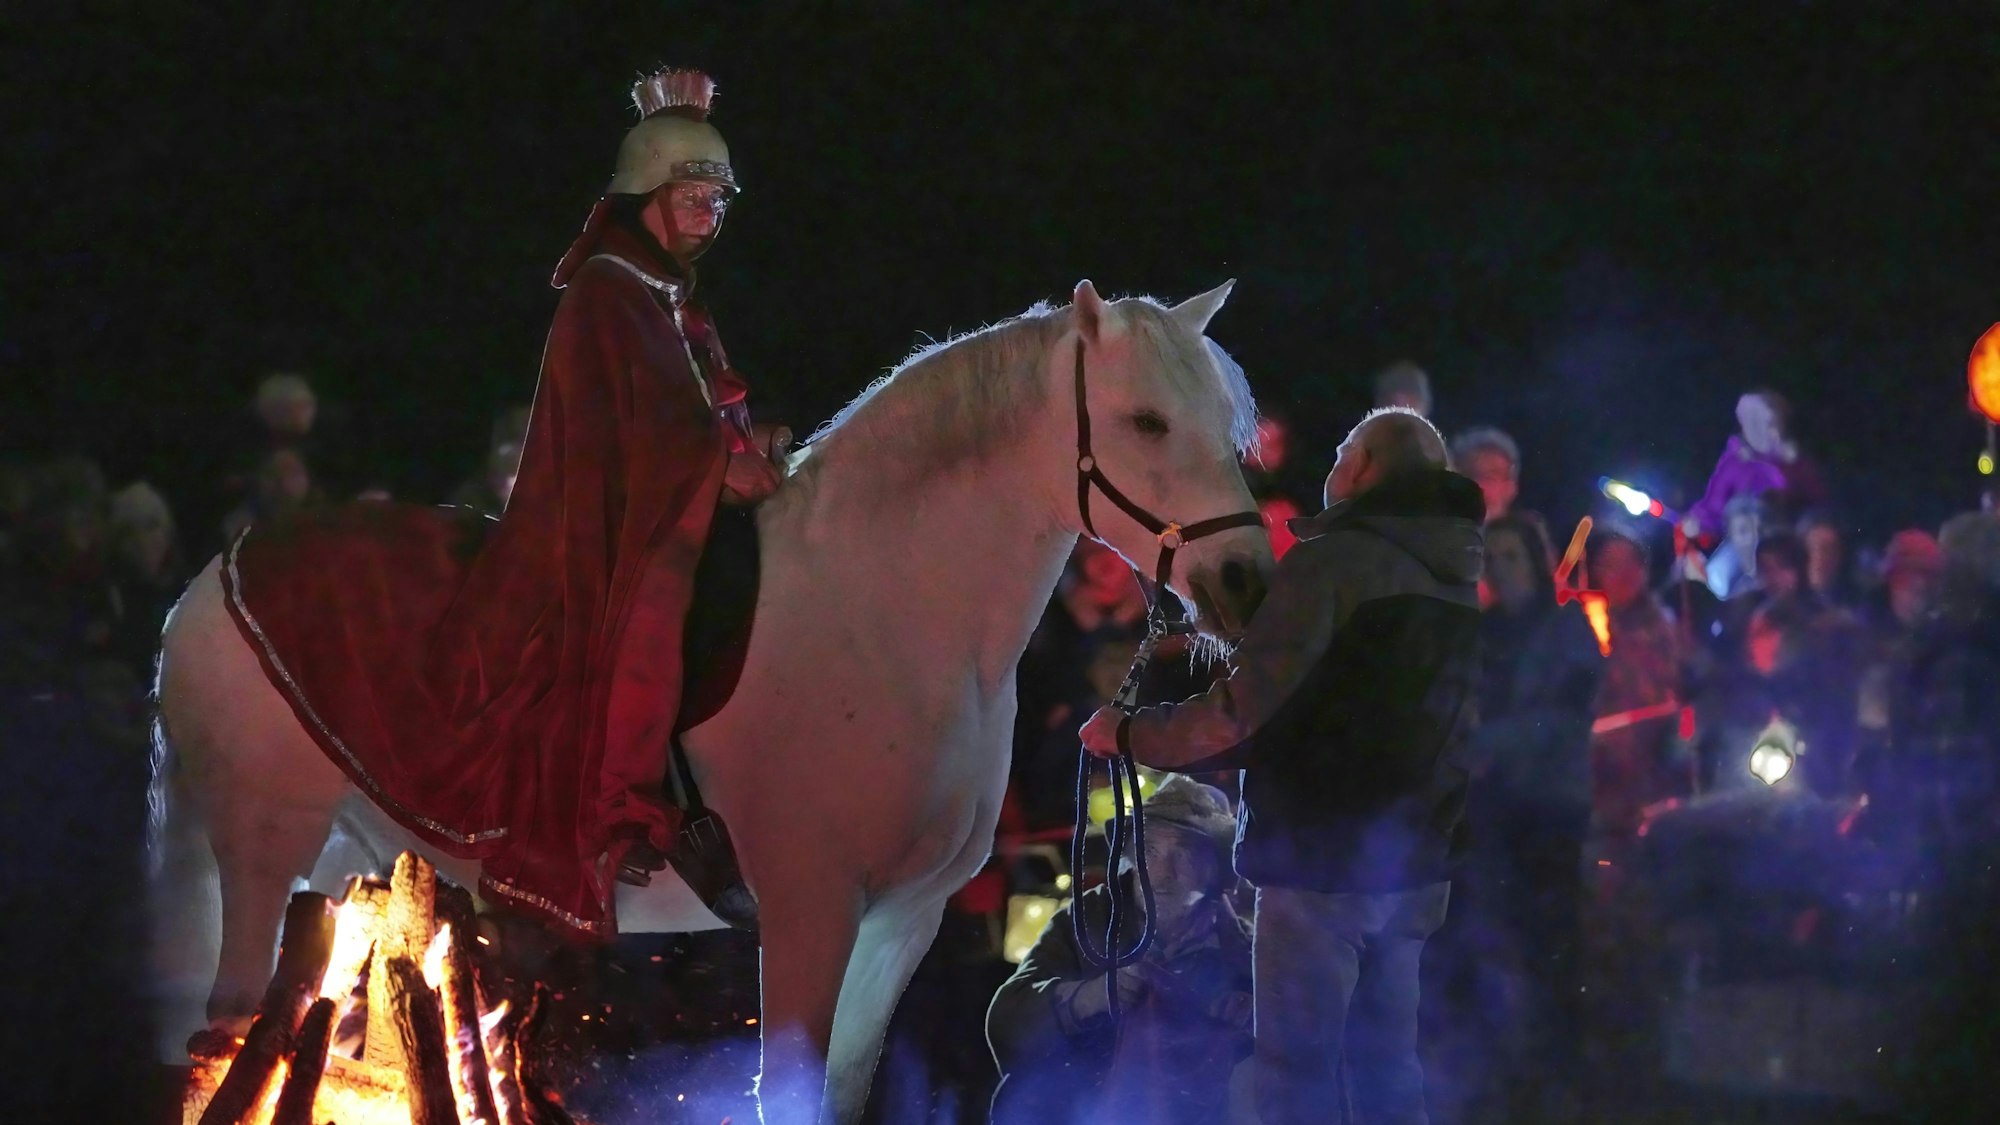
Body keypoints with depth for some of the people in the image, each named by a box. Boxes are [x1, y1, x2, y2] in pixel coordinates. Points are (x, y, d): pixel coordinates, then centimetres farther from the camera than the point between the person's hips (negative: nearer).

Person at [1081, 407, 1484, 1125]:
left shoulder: (1333, 562, -15)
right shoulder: (1463, 575, 10)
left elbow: (1234, 716, -20)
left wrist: (1127, 734, -6)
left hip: (1323, 859, -8)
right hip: (1415, 863, 8)